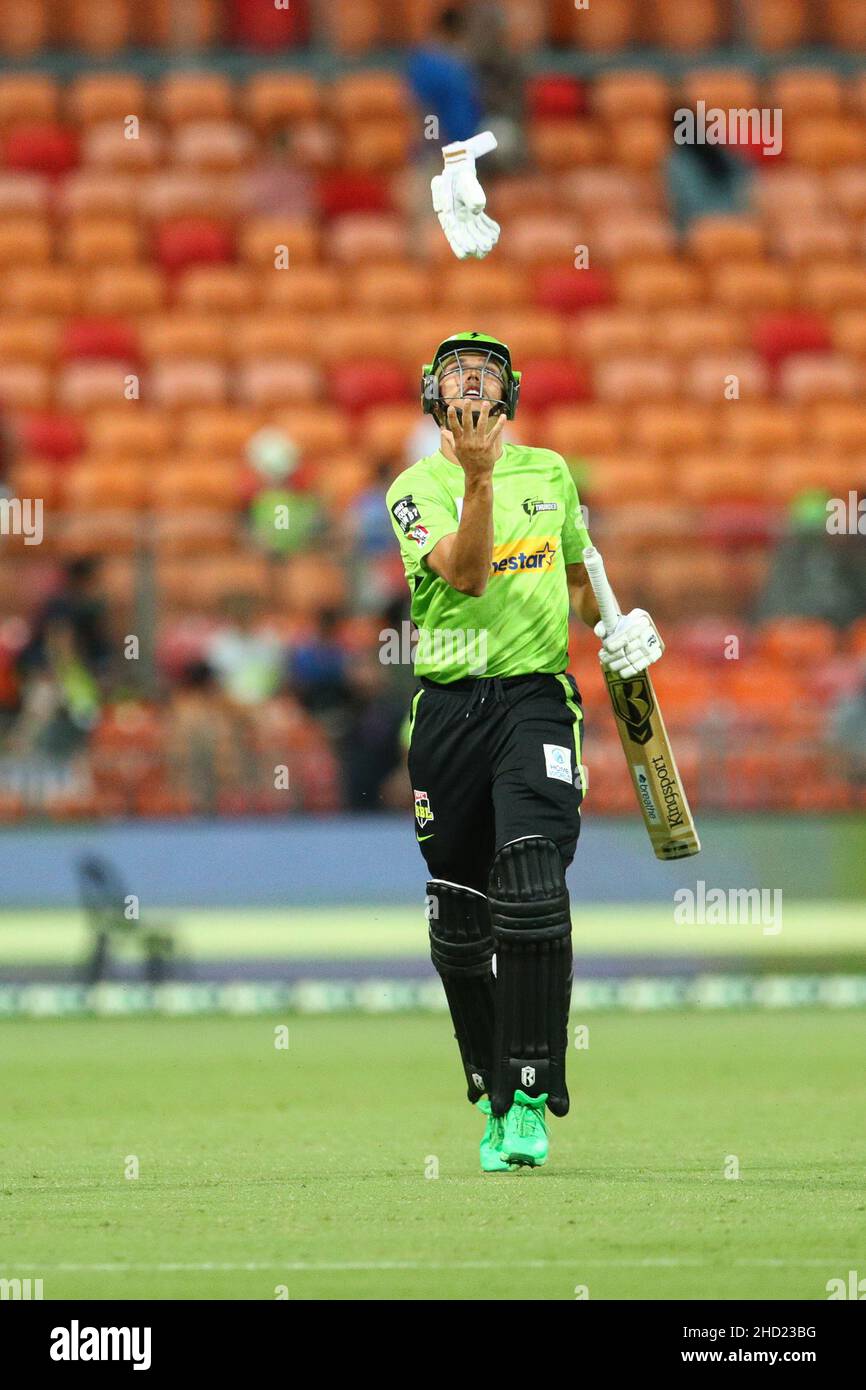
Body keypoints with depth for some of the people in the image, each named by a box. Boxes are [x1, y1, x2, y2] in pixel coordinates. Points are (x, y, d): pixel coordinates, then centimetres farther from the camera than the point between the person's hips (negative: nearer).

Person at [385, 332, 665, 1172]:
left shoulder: (550, 473, 13)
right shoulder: (416, 490, 3)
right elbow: (465, 574, -16)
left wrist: (617, 627, 13)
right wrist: (478, 477, -26)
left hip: (535, 699, 0)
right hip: (448, 709, 0)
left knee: (531, 889, -20)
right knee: (457, 917, 5)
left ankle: (530, 1100, -20)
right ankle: (492, 1096, 21)